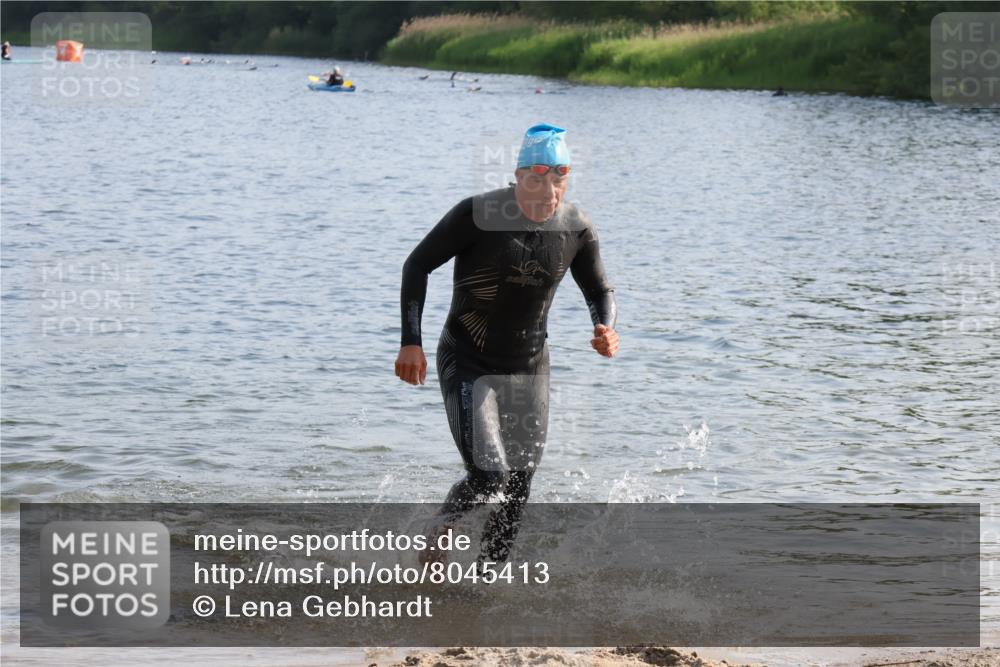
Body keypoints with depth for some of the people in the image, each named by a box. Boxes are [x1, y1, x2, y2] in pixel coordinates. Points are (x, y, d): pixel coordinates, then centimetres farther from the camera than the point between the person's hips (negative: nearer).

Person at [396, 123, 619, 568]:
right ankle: (440, 531, 14)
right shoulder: (477, 215, -18)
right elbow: (417, 265, -9)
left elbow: (600, 291, 10)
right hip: (467, 365, -4)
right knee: (488, 477, -17)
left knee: (518, 489, 5)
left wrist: (606, 329, -13)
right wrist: (411, 342, -16)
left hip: (529, 368, 4)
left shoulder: (576, 230, -6)